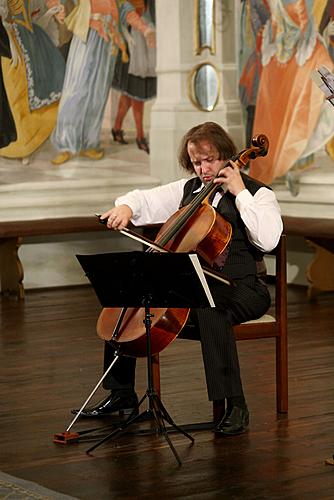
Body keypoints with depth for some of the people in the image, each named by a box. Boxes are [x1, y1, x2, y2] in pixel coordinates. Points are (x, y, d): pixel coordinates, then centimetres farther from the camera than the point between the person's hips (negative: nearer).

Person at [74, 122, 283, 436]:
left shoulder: (257, 193, -2)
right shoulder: (187, 189, 16)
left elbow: (268, 239, -19)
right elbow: (145, 201, 20)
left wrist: (240, 193, -16)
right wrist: (126, 207, -4)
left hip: (239, 289, -7)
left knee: (209, 307, -41)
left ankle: (233, 405, -37)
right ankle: (121, 395, 6)